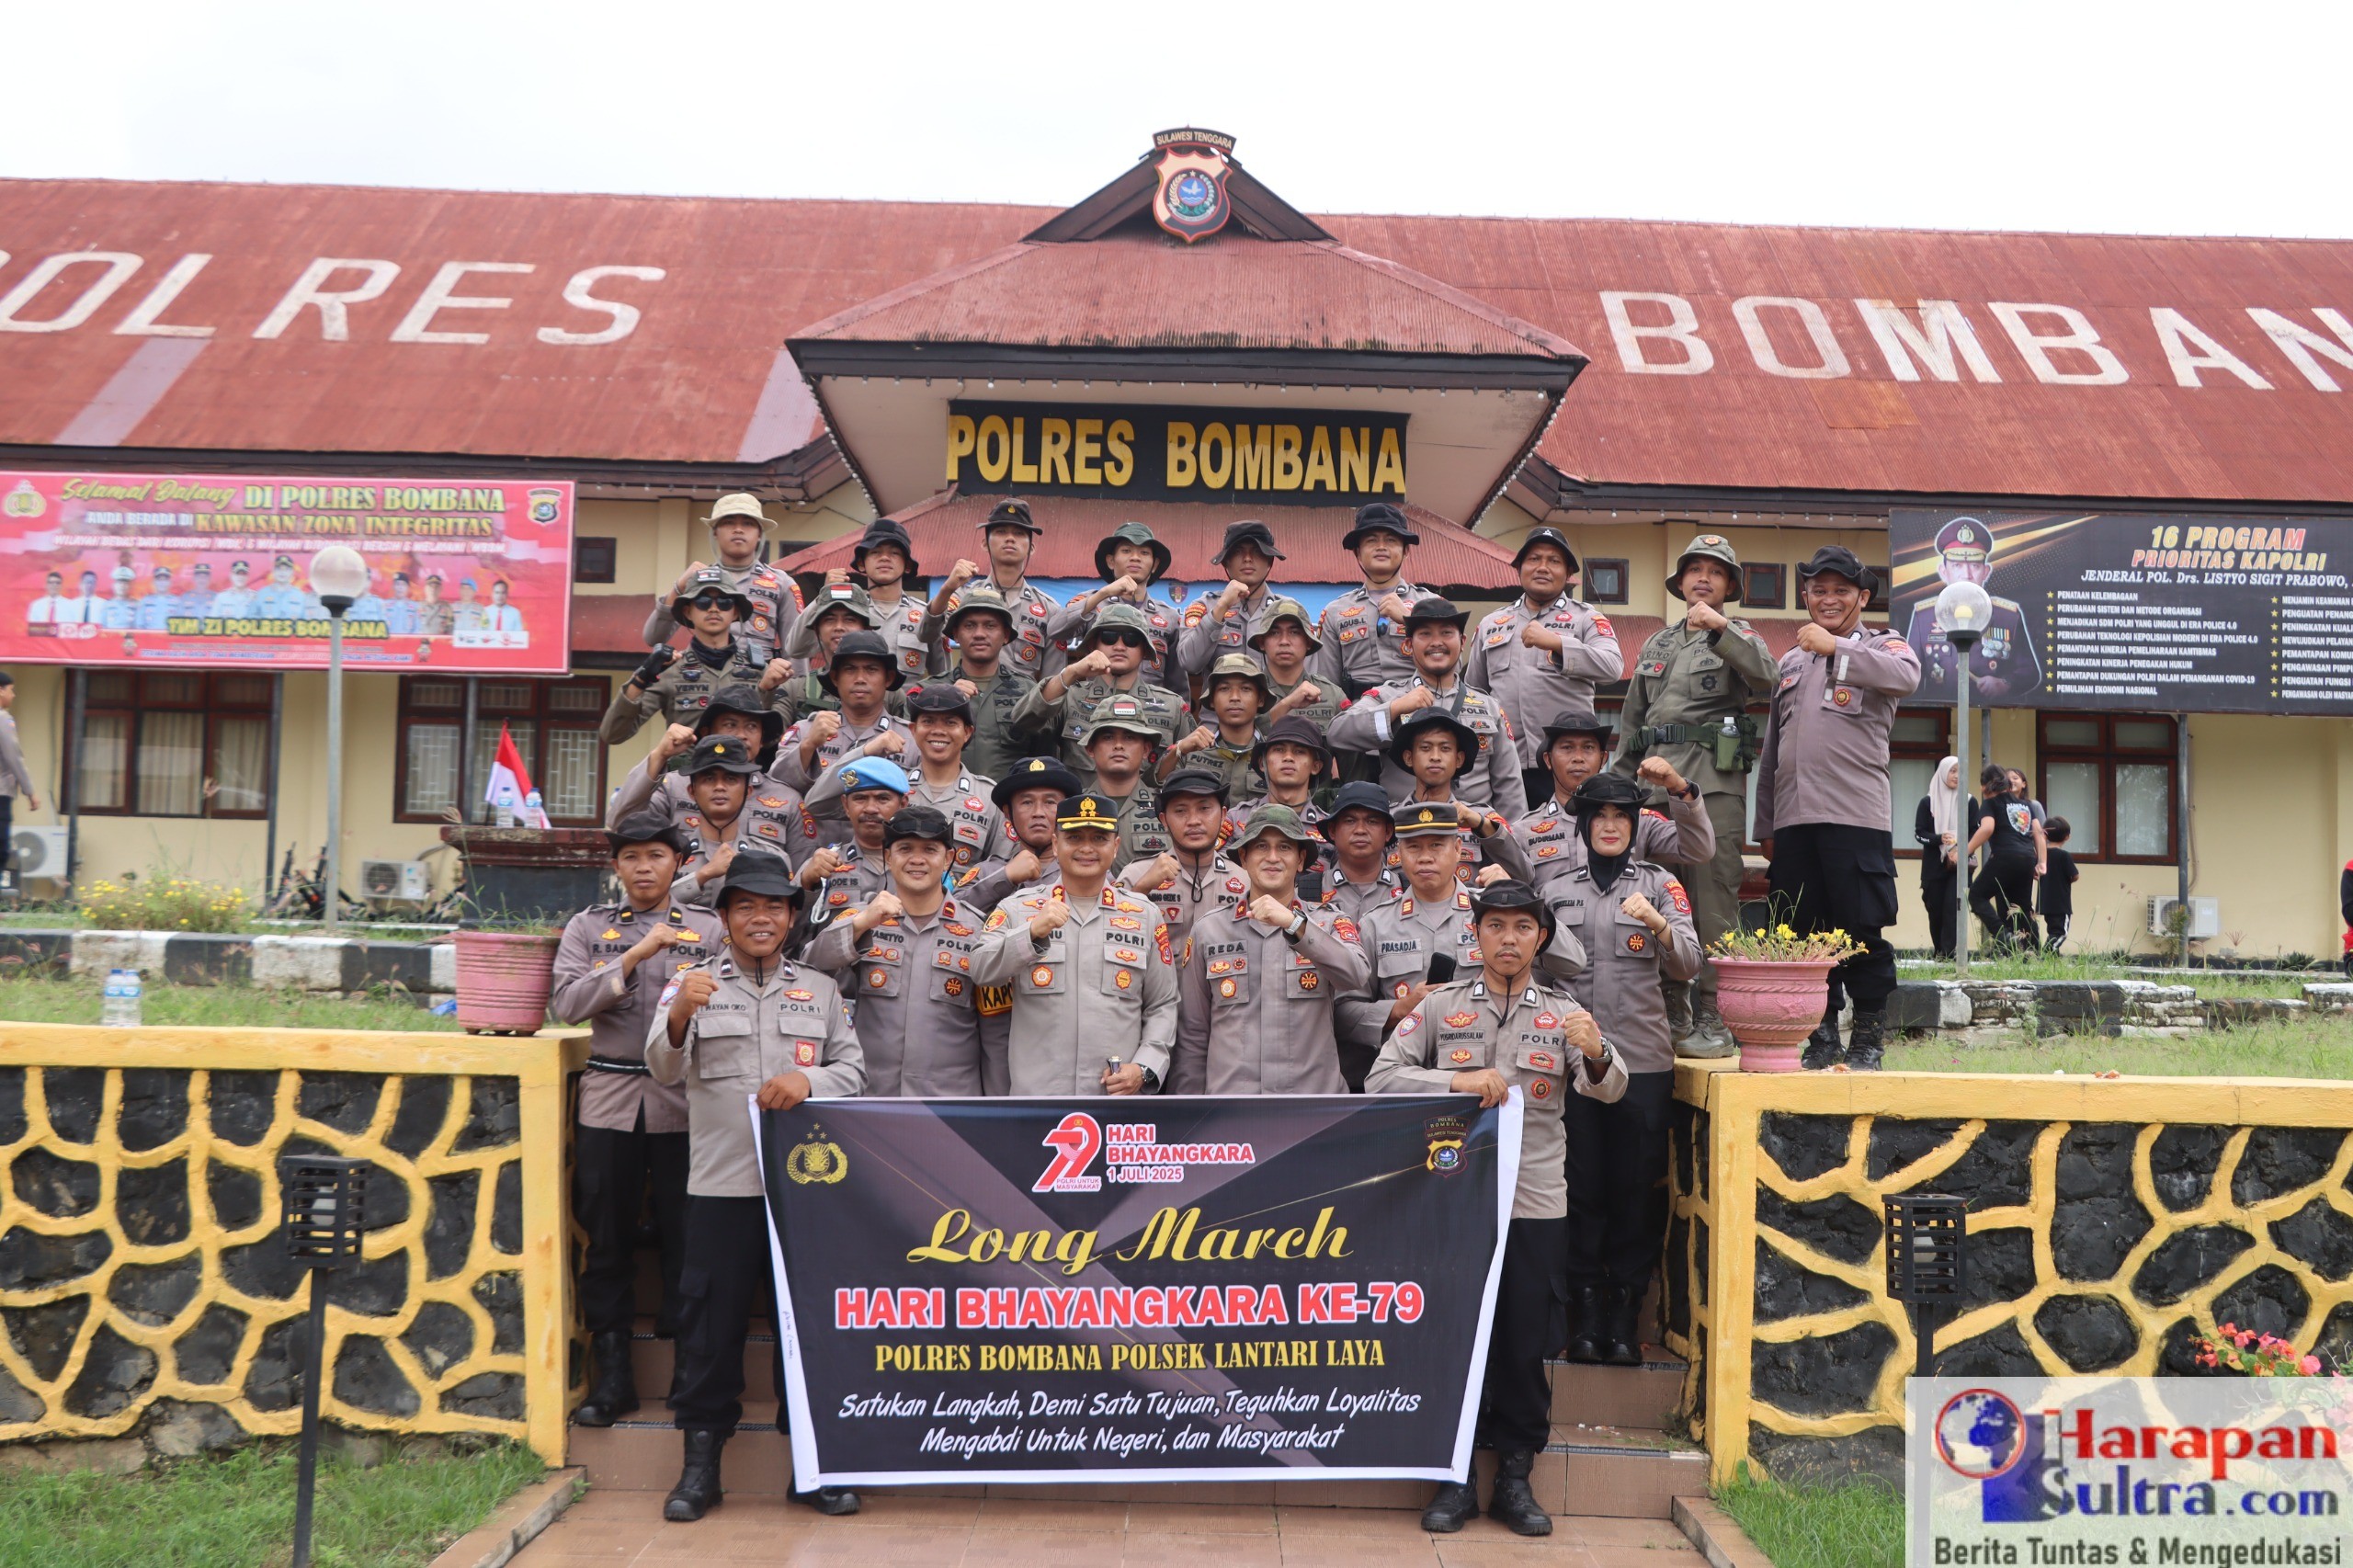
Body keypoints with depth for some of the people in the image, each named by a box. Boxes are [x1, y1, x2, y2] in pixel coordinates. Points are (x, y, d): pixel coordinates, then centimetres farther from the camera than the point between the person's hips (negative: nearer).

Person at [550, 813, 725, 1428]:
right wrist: (635, 957, -14)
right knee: (607, 1237, 7)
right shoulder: (588, 927, 9)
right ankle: (612, 1373, 18)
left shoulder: (709, 928, 7)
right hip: (608, 1098, 1)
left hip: (685, 1100, -1)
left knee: (686, 1237, 2)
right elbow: (566, 1003, -5)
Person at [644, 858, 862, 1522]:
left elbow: (853, 1069, 10)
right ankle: (700, 1464, 13)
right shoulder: (693, 983, 7)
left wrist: (808, 1081, -11)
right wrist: (680, 1013, -26)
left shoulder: (820, 989, 13)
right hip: (721, 1182, -1)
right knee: (712, 1321, 1)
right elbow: (665, 1069, -6)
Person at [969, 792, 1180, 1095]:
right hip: (1036, 1095, -1)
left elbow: (1162, 1005, 12)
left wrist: (1144, 1068, -4)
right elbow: (981, 970, -9)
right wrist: (1033, 933, -24)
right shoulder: (1018, 909, 8)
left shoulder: (1144, 917, 12)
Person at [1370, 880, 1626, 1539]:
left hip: (1536, 1204, 1)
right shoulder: (1441, 1007, 4)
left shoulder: (1564, 1013, 6)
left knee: (1525, 1342, 6)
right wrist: (1456, 1081, -18)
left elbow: (1608, 1089, -10)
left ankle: (1515, 1477, 20)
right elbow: (1380, 1078, -4)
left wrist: (1596, 1052, -33)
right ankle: (1454, 1477, 17)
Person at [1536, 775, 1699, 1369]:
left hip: (1642, 1059, -1)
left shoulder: (1659, 883, 6)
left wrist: (1658, 923, -21)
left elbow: (1686, 966, -4)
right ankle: (1587, 1315, 12)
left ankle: (1626, 1317, 11)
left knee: (1636, 1187, 2)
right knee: (1582, 1188, 3)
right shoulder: (1557, 889, 11)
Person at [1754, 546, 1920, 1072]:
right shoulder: (1791, 662, 23)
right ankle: (1822, 1034, 15)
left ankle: (1868, 1039, 6)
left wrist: (1836, 647, -16)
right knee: (1805, 932, 6)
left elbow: (1905, 675, -19)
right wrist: (1765, 824, 19)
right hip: (1793, 817, 5)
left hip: (1856, 814, -5)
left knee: (1862, 930, -4)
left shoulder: (1881, 646, 8)